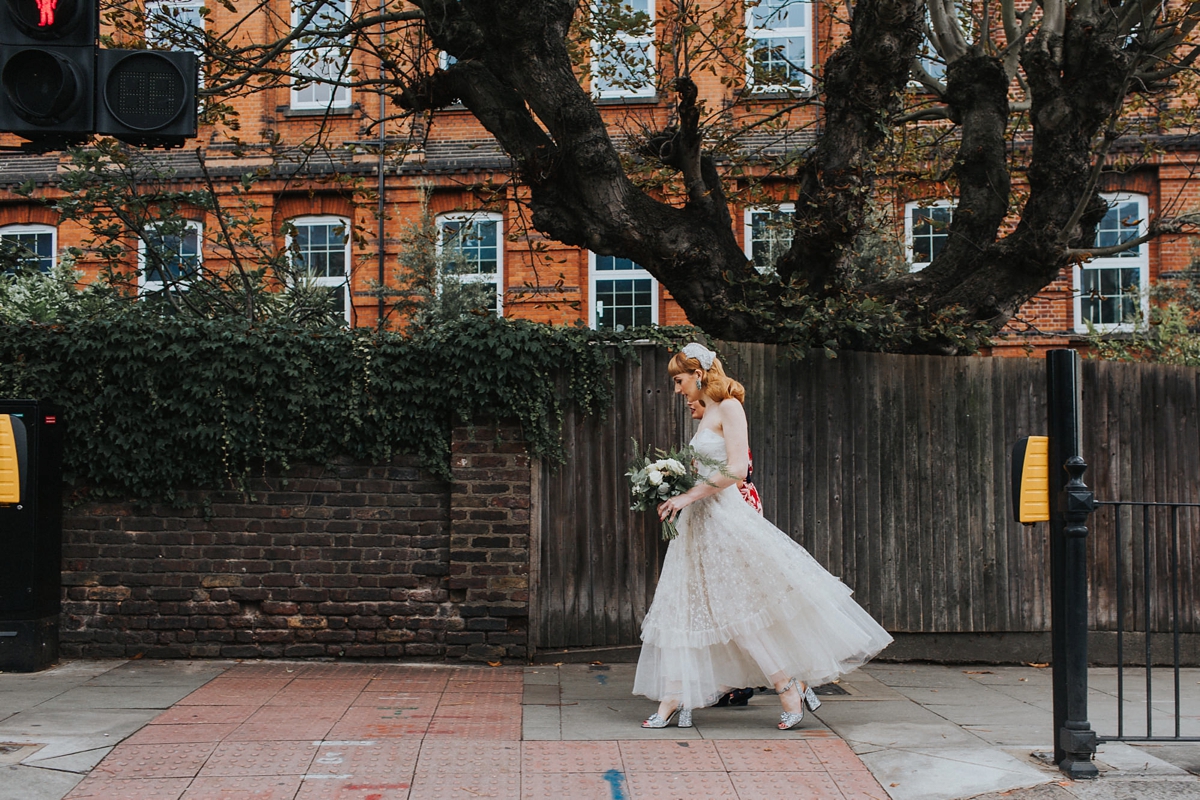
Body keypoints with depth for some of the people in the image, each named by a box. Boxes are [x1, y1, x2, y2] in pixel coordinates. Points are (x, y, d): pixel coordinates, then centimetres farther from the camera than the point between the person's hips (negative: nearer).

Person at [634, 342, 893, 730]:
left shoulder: (728, 408, -8)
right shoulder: (706, 416, 16)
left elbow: (736, 469, -19)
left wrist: (689, 495, -19)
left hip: (726, 520, -9)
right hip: (698, 523, 9)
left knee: (750, 610, -3)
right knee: (683, 608, 5)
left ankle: (792, 687, 10)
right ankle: (674, 700, 8)